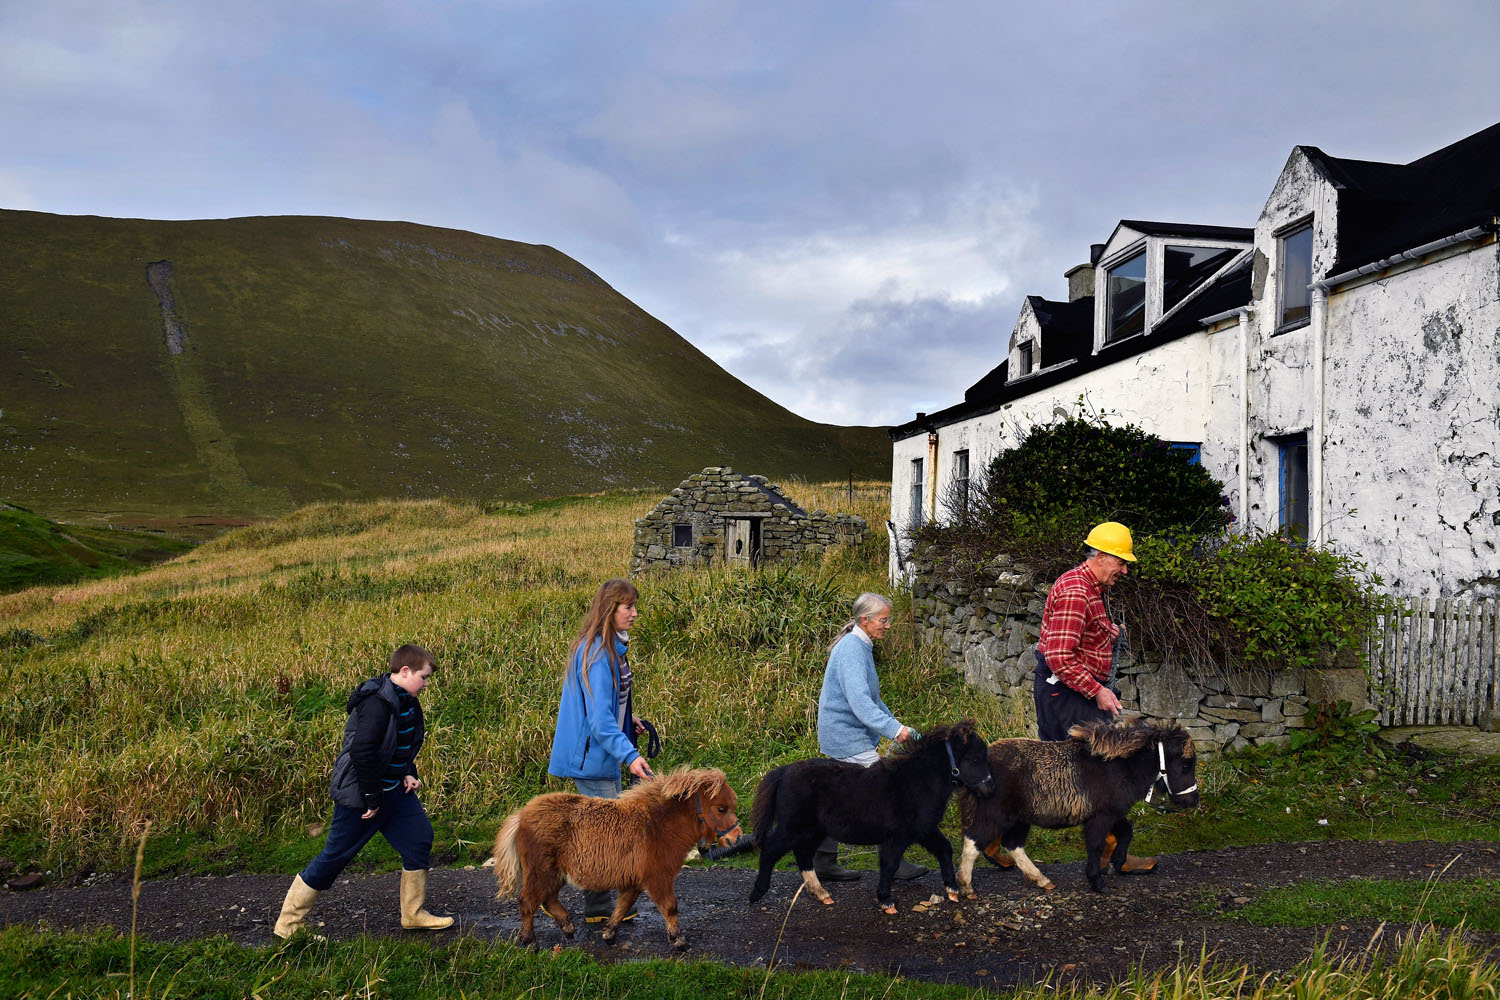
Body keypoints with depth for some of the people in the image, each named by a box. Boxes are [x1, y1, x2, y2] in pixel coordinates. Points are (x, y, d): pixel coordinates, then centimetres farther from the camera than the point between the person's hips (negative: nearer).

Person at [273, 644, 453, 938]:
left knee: (420, 838, 7)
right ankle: (287, 924, 12)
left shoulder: (406, 702, 7)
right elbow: (362, 751, -29)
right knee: (335, 856, -1)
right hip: (361, 794, -9)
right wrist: (372, 798, -23)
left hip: (393, 789, 9)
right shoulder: (378, 702, -24)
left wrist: (408, 773, 5)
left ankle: (413, 915, 20)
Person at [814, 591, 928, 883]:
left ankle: (823, 862, 19)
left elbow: (871, 697, 25)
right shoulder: (851, 649, -18)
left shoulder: (861, 647, 14)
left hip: (841, 737, 10)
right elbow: (859, 700, -28)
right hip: (847, 737, -10)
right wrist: (894, 729, -32)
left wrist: (894, 725, 20)